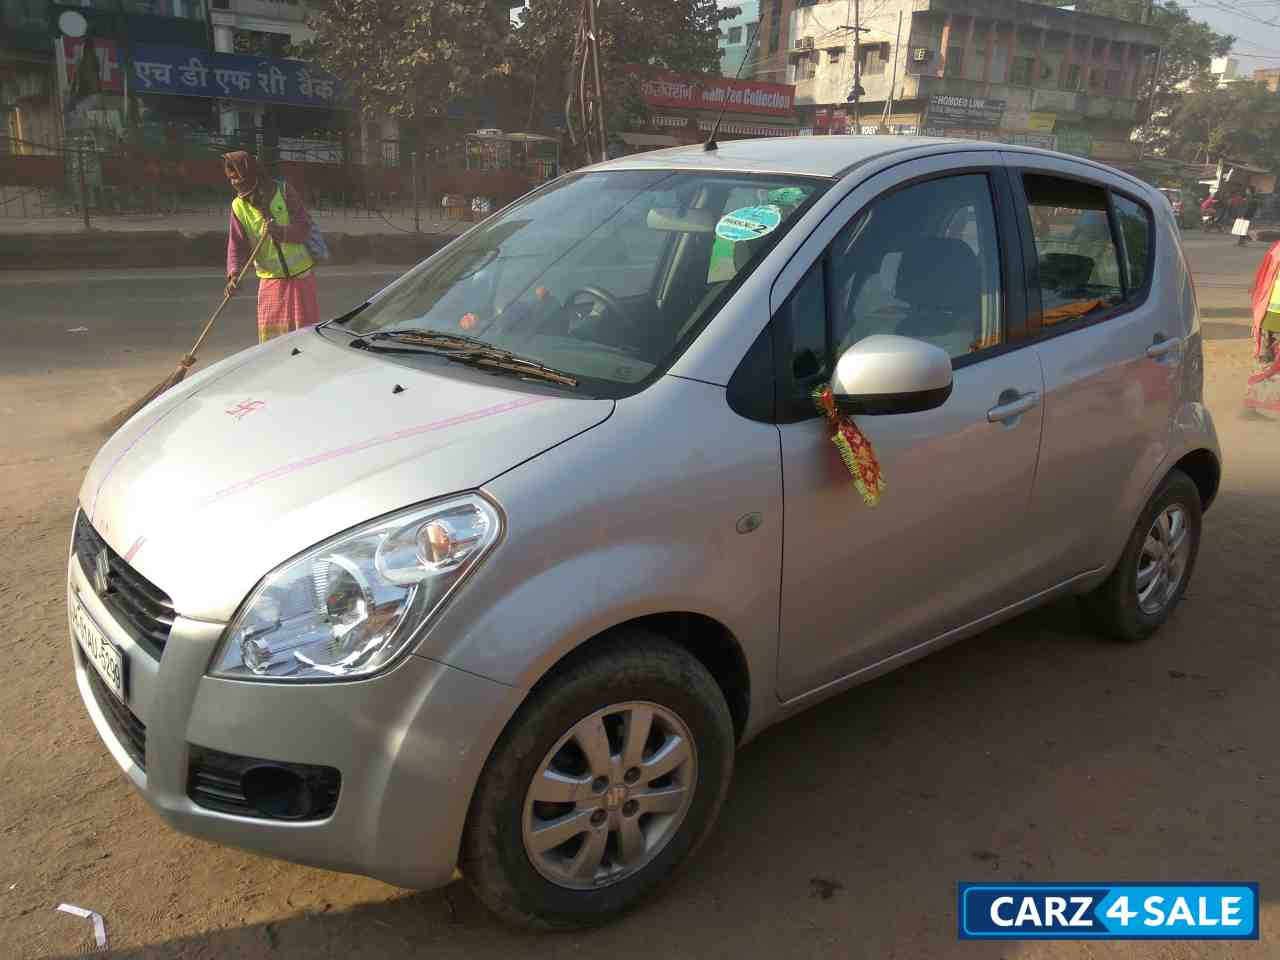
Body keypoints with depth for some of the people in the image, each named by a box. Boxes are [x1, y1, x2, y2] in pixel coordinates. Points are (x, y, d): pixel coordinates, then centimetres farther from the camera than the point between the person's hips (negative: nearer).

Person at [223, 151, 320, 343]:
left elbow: (305, 226, -9)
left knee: (306, 327, 5)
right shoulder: (238, 206, 1)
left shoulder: (283, 191, -6)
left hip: (300, 274, -2)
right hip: (270, 279, 2)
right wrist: (234, 274, -19)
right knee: (269, 332, 0)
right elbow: (237, 244, -3)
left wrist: (282, 232, -28)